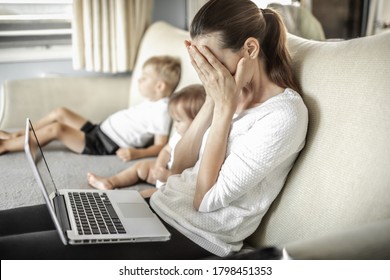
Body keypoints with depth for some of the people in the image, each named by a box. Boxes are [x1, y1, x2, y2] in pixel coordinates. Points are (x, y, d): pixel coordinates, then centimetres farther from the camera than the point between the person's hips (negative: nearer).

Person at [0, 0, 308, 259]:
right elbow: (179, 166, 5)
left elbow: (206, 200, -17)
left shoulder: (284, 115, -18)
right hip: (163, 206, 8)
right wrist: (213, 100, -6)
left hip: (197, 235, -8)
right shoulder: (234, 92, 7)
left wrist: (225, 107, -19)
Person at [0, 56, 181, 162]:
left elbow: (160, 147, -22)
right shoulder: (152, 103, 10)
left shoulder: (160, 111, -18)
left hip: (104, 146, -10)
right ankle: (18, 136, 26)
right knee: (60, 113, 11)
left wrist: (136, 153, -34)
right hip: (99, 130, 10)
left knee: (56, 129, -17)